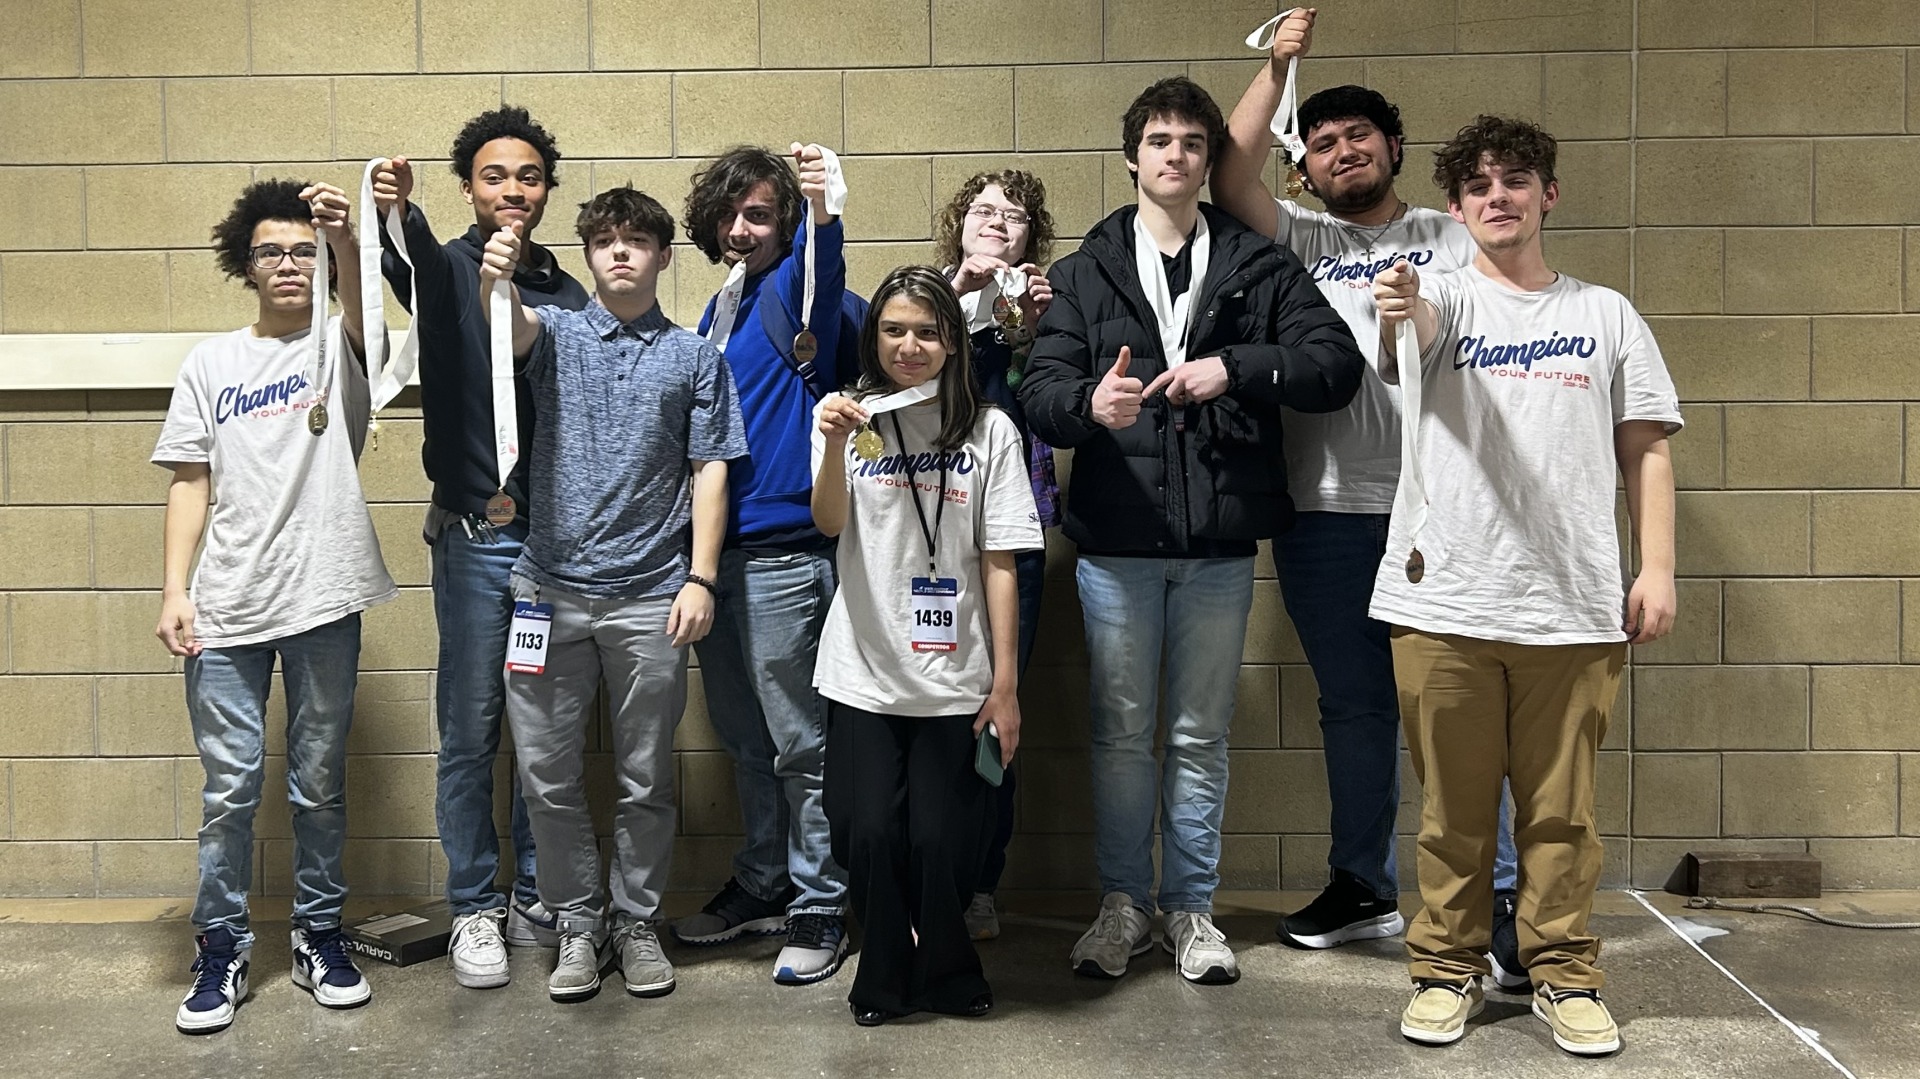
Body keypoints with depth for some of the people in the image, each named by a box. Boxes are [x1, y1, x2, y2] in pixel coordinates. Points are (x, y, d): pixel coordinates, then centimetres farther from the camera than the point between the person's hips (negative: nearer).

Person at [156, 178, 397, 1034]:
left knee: (319, 782, 9)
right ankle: (222, 948, 18)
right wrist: (175, 592, -1)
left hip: (322, 598, -1)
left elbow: (358, 302, -19)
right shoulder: (211, 363, 10)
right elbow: (190, 482, 7)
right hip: (227, 606, 1)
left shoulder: (338, 345, 5)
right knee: (230, 786, 4)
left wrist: (345, 237, -39)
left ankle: (319, 934, 23)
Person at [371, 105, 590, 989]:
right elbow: (412, 257, -24)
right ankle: (474, 908, 17)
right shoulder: (445, 268, 1)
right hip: (475, 533, -3)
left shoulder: (568, 294, 12)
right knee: (470, 731, 3)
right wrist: (396, 212, -48)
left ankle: (536, 896, 22)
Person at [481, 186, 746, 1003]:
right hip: (553, 588, 1)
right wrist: (494, 279, -40)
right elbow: (512, 325, -17)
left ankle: (638, 922, 24)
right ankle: (578, 923, 21)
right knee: (548, 773, 6)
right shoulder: (557, 333, 7)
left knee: (646, 777, 8)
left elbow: (710, 473, 3)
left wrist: (701, 579, -5)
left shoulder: (695, 357, 6)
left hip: (650, 595, -1)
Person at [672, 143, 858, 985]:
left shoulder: (787, 293, -5)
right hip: (718, 547, 8)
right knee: (742, 734, 16)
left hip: (782, 551, -8)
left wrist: (822, 211, -52)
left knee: (799, 740, 0)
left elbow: (822, 276, -31)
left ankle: (820, 906, 11)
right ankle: (762, 883, 30)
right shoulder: (722, 307, 17)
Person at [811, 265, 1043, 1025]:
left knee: (942, 841, 0)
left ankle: (946, 975, 26)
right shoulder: (854, 417, 3)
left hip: (954, 678, 0)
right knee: (869, 834, -3)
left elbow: (999, 563, 0)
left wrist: (1006, 682, -2)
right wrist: (835, 446, -30)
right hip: (864, 672, 1)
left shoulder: (989, 430, 1)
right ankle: (885, 978, 22)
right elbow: (829, 524, -11)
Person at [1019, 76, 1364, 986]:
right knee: (1121, 731, 8)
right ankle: (1123, 903, 23)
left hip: (1220, 544, 0)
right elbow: (1039, 389, -3)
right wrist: (1089, 403, -26)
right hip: (1116, 542, 0)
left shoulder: (1260, 267, 7)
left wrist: (1236, 368, -17)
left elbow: (1338, 364, -3)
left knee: (1201, 735, 10)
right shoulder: (1086, 272, 8)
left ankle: (1190, 908, 23)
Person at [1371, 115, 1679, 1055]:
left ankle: (1563, 971, 22)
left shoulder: (1606, 315, 12)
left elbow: (1646, 449, 11)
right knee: (1452, 803, 7)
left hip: (1573, 607, 1)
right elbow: (1413, 333, -19)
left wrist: (1657, 567, 1)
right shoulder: (1443, 298, 6)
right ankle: (1447, 967, 20)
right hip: (1445, 600, -1)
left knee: (1562, 807, 7)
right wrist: (1396, 314, -42)